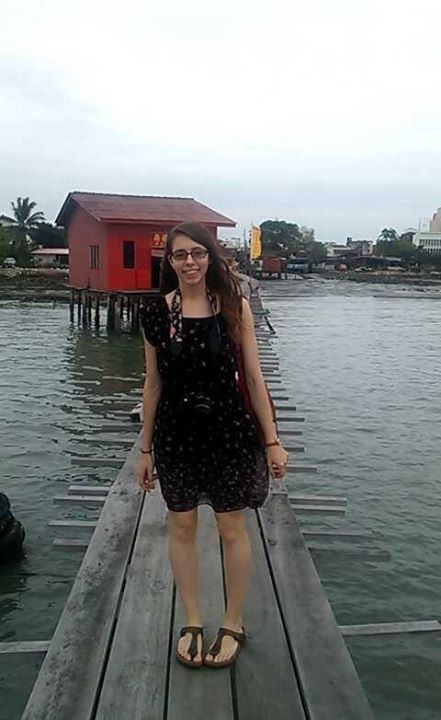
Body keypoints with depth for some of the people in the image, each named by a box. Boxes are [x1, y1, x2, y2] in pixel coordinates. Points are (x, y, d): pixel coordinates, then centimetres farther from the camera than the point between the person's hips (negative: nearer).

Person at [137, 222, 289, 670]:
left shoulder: (234, 307, -6)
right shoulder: (155, 314, -2)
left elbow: (253, 376, -3)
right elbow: (153, 384, 5)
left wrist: (271, 441, -3)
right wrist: (145, 448, 8)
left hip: (229, 432, -1)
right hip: (176, 435, 2)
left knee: (232, 530, 10)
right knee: (181, 528, 13)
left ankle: (233, 623, 31)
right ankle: (192, 623, 33)